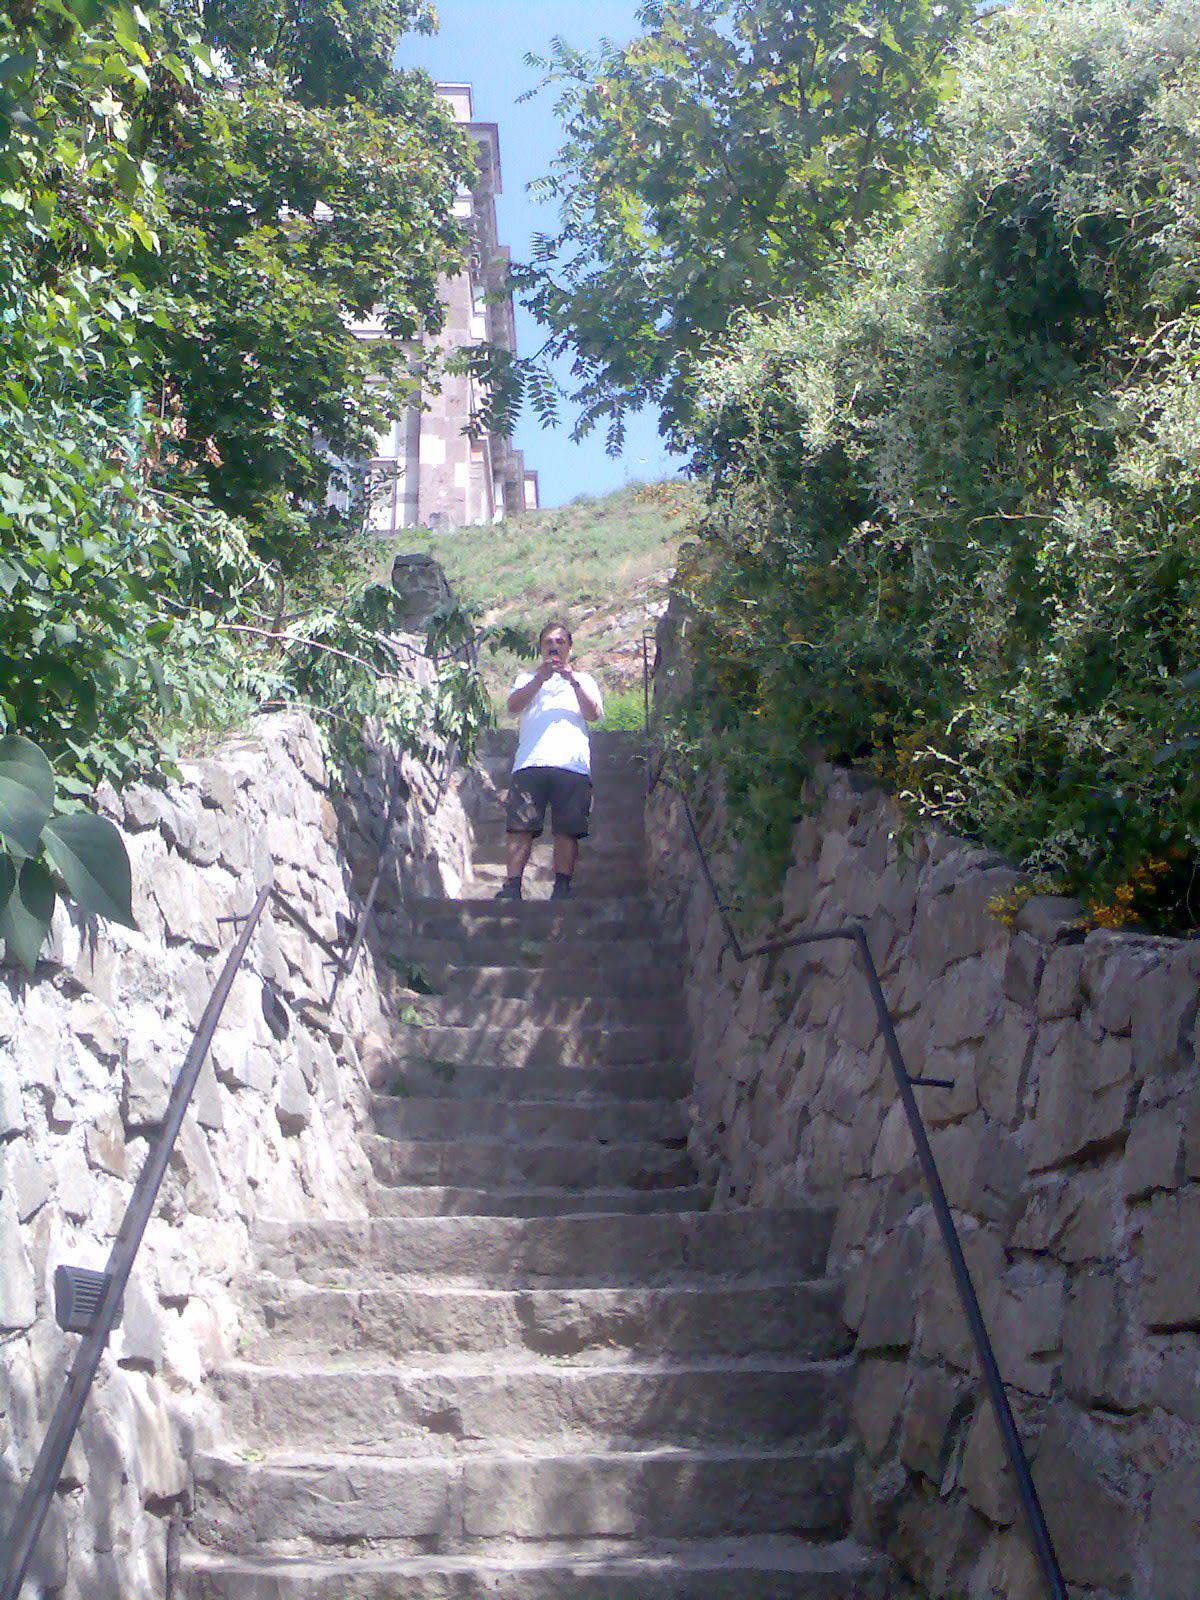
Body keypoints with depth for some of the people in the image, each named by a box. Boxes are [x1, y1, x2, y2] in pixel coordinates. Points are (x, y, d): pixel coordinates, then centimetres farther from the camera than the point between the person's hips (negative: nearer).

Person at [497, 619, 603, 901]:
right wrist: (541, 678, -4)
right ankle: (512, 888, -15)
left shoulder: (583, 680, 27)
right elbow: (513, 705, 7)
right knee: (520, 827, -11)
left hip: (573, 764, 0)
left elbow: (594, 714, 8)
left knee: (567, 830, -9)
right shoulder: (527, 679, 28)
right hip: (530, 763, 0)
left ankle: (562, 888, -9)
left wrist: (574, 682, -3)